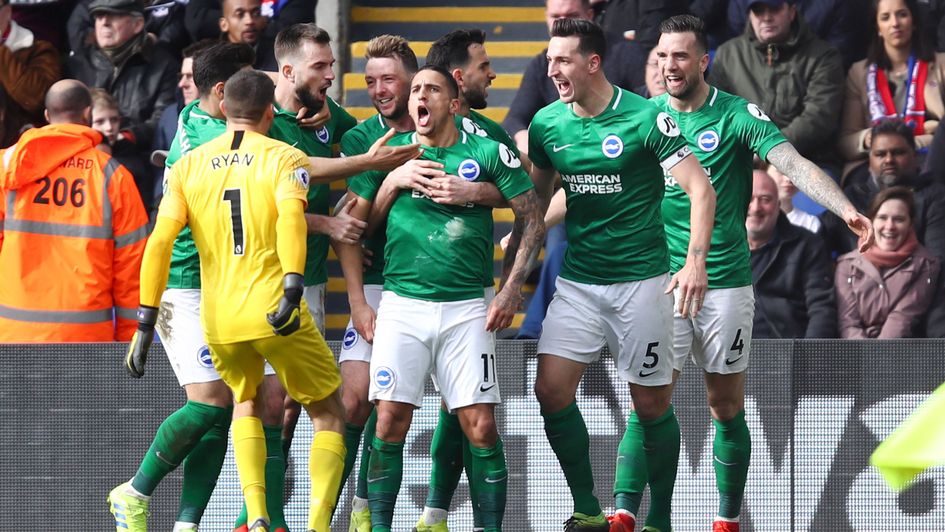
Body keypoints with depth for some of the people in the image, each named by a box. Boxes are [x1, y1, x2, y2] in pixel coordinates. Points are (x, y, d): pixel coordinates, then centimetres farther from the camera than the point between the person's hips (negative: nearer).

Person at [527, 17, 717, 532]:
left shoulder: (644, 117, -11)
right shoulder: (546, 124, 3)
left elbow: (700, 187, -11)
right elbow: (536, 197, 19)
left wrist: (696, 260, -22)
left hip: (640, 280, -4)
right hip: (577, 282, 4)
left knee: (652, 403, 1)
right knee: (551, 389, -9)